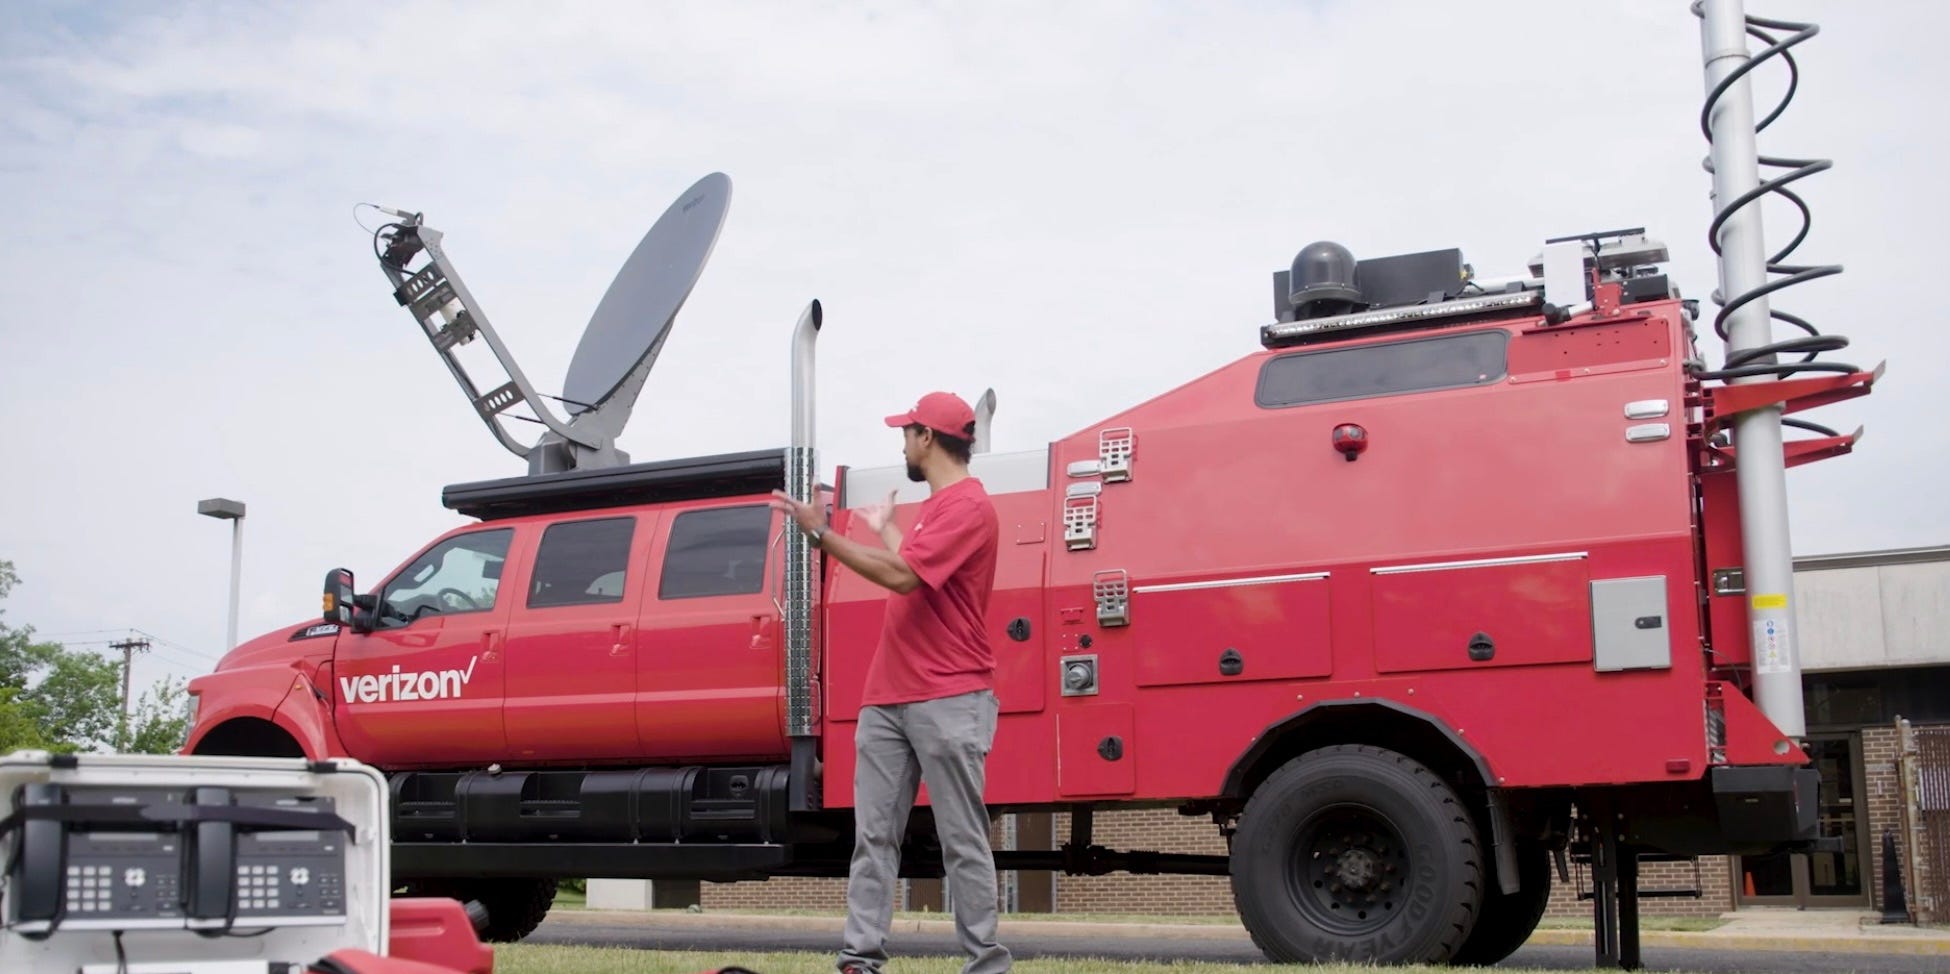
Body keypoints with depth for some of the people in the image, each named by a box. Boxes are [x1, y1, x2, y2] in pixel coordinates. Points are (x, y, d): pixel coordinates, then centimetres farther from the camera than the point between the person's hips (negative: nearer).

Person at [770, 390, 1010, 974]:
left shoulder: (968, 505, -10)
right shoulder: (936, 506, 21)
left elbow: (904, 575, -20)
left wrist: (821, 534, -15)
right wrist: (884, 531, 39)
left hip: (948, 701, -9)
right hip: (887, 698, 9)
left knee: (962, 841, -5)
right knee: (873, 835, 2)